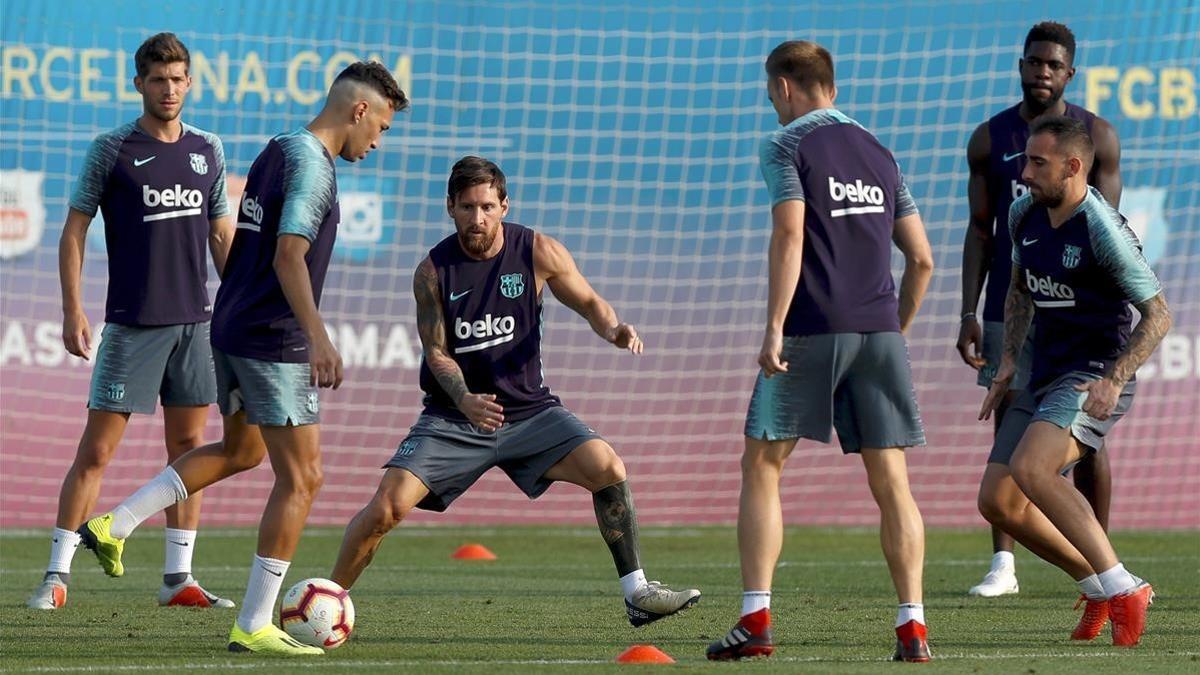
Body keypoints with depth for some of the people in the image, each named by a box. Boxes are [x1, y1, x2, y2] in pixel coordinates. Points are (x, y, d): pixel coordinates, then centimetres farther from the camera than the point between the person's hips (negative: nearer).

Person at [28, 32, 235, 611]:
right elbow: (74, 231, -1)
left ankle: (178, 577, 11)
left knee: (188, 445, 5)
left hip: (194, 323, 5)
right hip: (132, 323, -4)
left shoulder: (207, 151, 10)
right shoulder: (112, 150, -3)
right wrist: (72, 310, -9)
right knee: (97, 448, -6)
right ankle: (57, 575, -3)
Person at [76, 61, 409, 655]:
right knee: (301, 478, -4)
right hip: (274, 341, -10)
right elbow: (288, 257, -26)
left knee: (241, 451, 28)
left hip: (231, 331, 10)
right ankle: (253, 627, -4)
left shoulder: (275, 153, 14)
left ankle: (114, 527, 22)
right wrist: (318, 338, -33)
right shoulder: (311, 166, -15)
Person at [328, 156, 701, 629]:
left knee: (607, 469, -19)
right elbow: (436, 352, -7)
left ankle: (636, 594, -6)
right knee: (388, 505, -18)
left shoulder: (537, 253, -5)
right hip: (452, 417, -1)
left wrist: (613, 330, -17)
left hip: (528, 410, 1)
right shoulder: (433, 272, -8)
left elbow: (588, 302, 7)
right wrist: (464, 401, -28)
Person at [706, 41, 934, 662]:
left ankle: (755, 620, -3)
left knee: (761, 467, 5)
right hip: (879, 332, 5)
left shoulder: (786, 146, 0)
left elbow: (789, 233, -13)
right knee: (890, 480, 3)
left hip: (811, 330, -5)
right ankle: (912, 626, -6)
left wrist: (774, 328, -15)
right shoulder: (877, 153, 18)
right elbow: (921, 257, 16)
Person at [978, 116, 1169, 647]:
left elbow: (1158, 315, -14)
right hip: (1045, 376, 9)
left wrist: (1114, 380, -24)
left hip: (1095, 377, -9)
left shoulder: (1103, 231, -18)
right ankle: (1099, 588, 17)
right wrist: (1009, 359, 12)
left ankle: (1121, 590, -25)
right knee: (997, 501, 2)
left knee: (1031, 470, -30)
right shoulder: (1025, 215, 5)